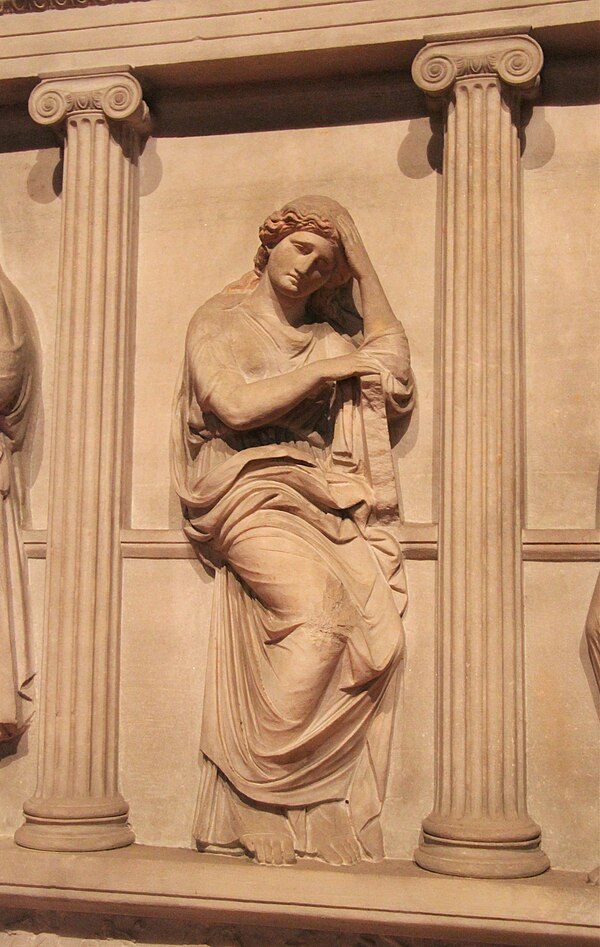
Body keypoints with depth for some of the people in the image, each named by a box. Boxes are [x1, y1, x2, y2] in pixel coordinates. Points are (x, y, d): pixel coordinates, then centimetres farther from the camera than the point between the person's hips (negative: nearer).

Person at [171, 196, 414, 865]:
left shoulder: (330, 332, 24)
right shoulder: (219, 322, 10)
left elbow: (392, 364, 8)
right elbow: (235, 406, -6)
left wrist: (360, 259, 13)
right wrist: (325, 369, -1)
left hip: (322, 500, 5)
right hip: (252, 495, -5)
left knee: (379, 630, -19)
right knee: (316, 612, -28)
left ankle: (335, 810, -14)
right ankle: (273, 805, -15)